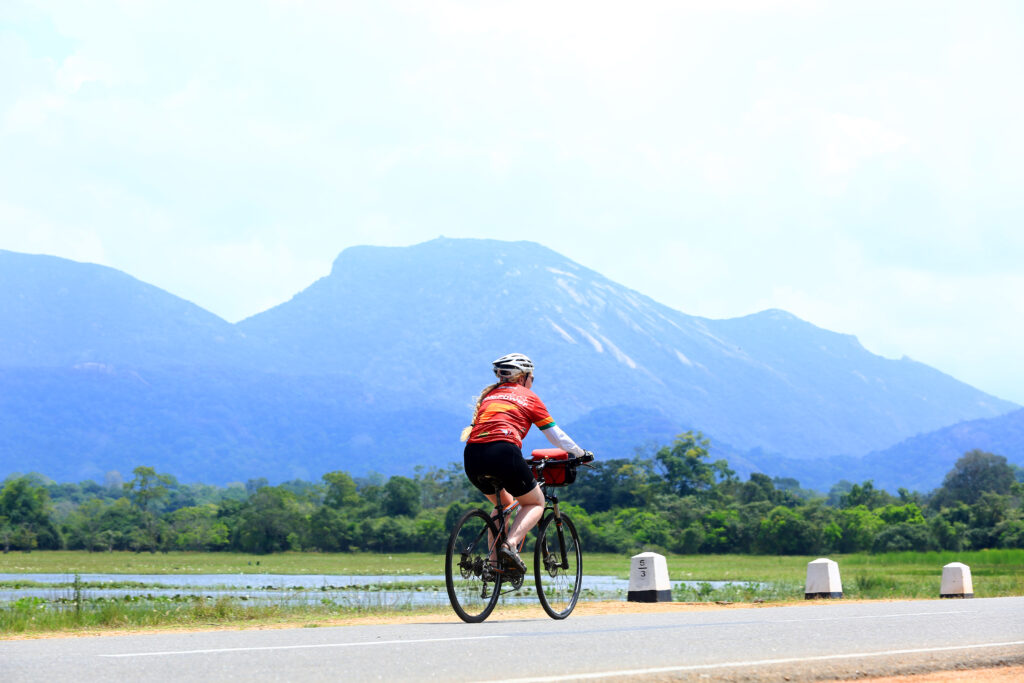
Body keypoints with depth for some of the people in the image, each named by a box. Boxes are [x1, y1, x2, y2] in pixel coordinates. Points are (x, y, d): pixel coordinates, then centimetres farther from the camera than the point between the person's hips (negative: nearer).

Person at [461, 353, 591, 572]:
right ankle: (511, 544, -10)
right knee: (535, 503, 16)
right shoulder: (528, 397, 16)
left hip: (472, 456, 5)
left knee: (504, 504, 29)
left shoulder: (488, 395, 28)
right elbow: (556, 436, 18)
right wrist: (581, 453, 35)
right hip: (503, 453, -5)